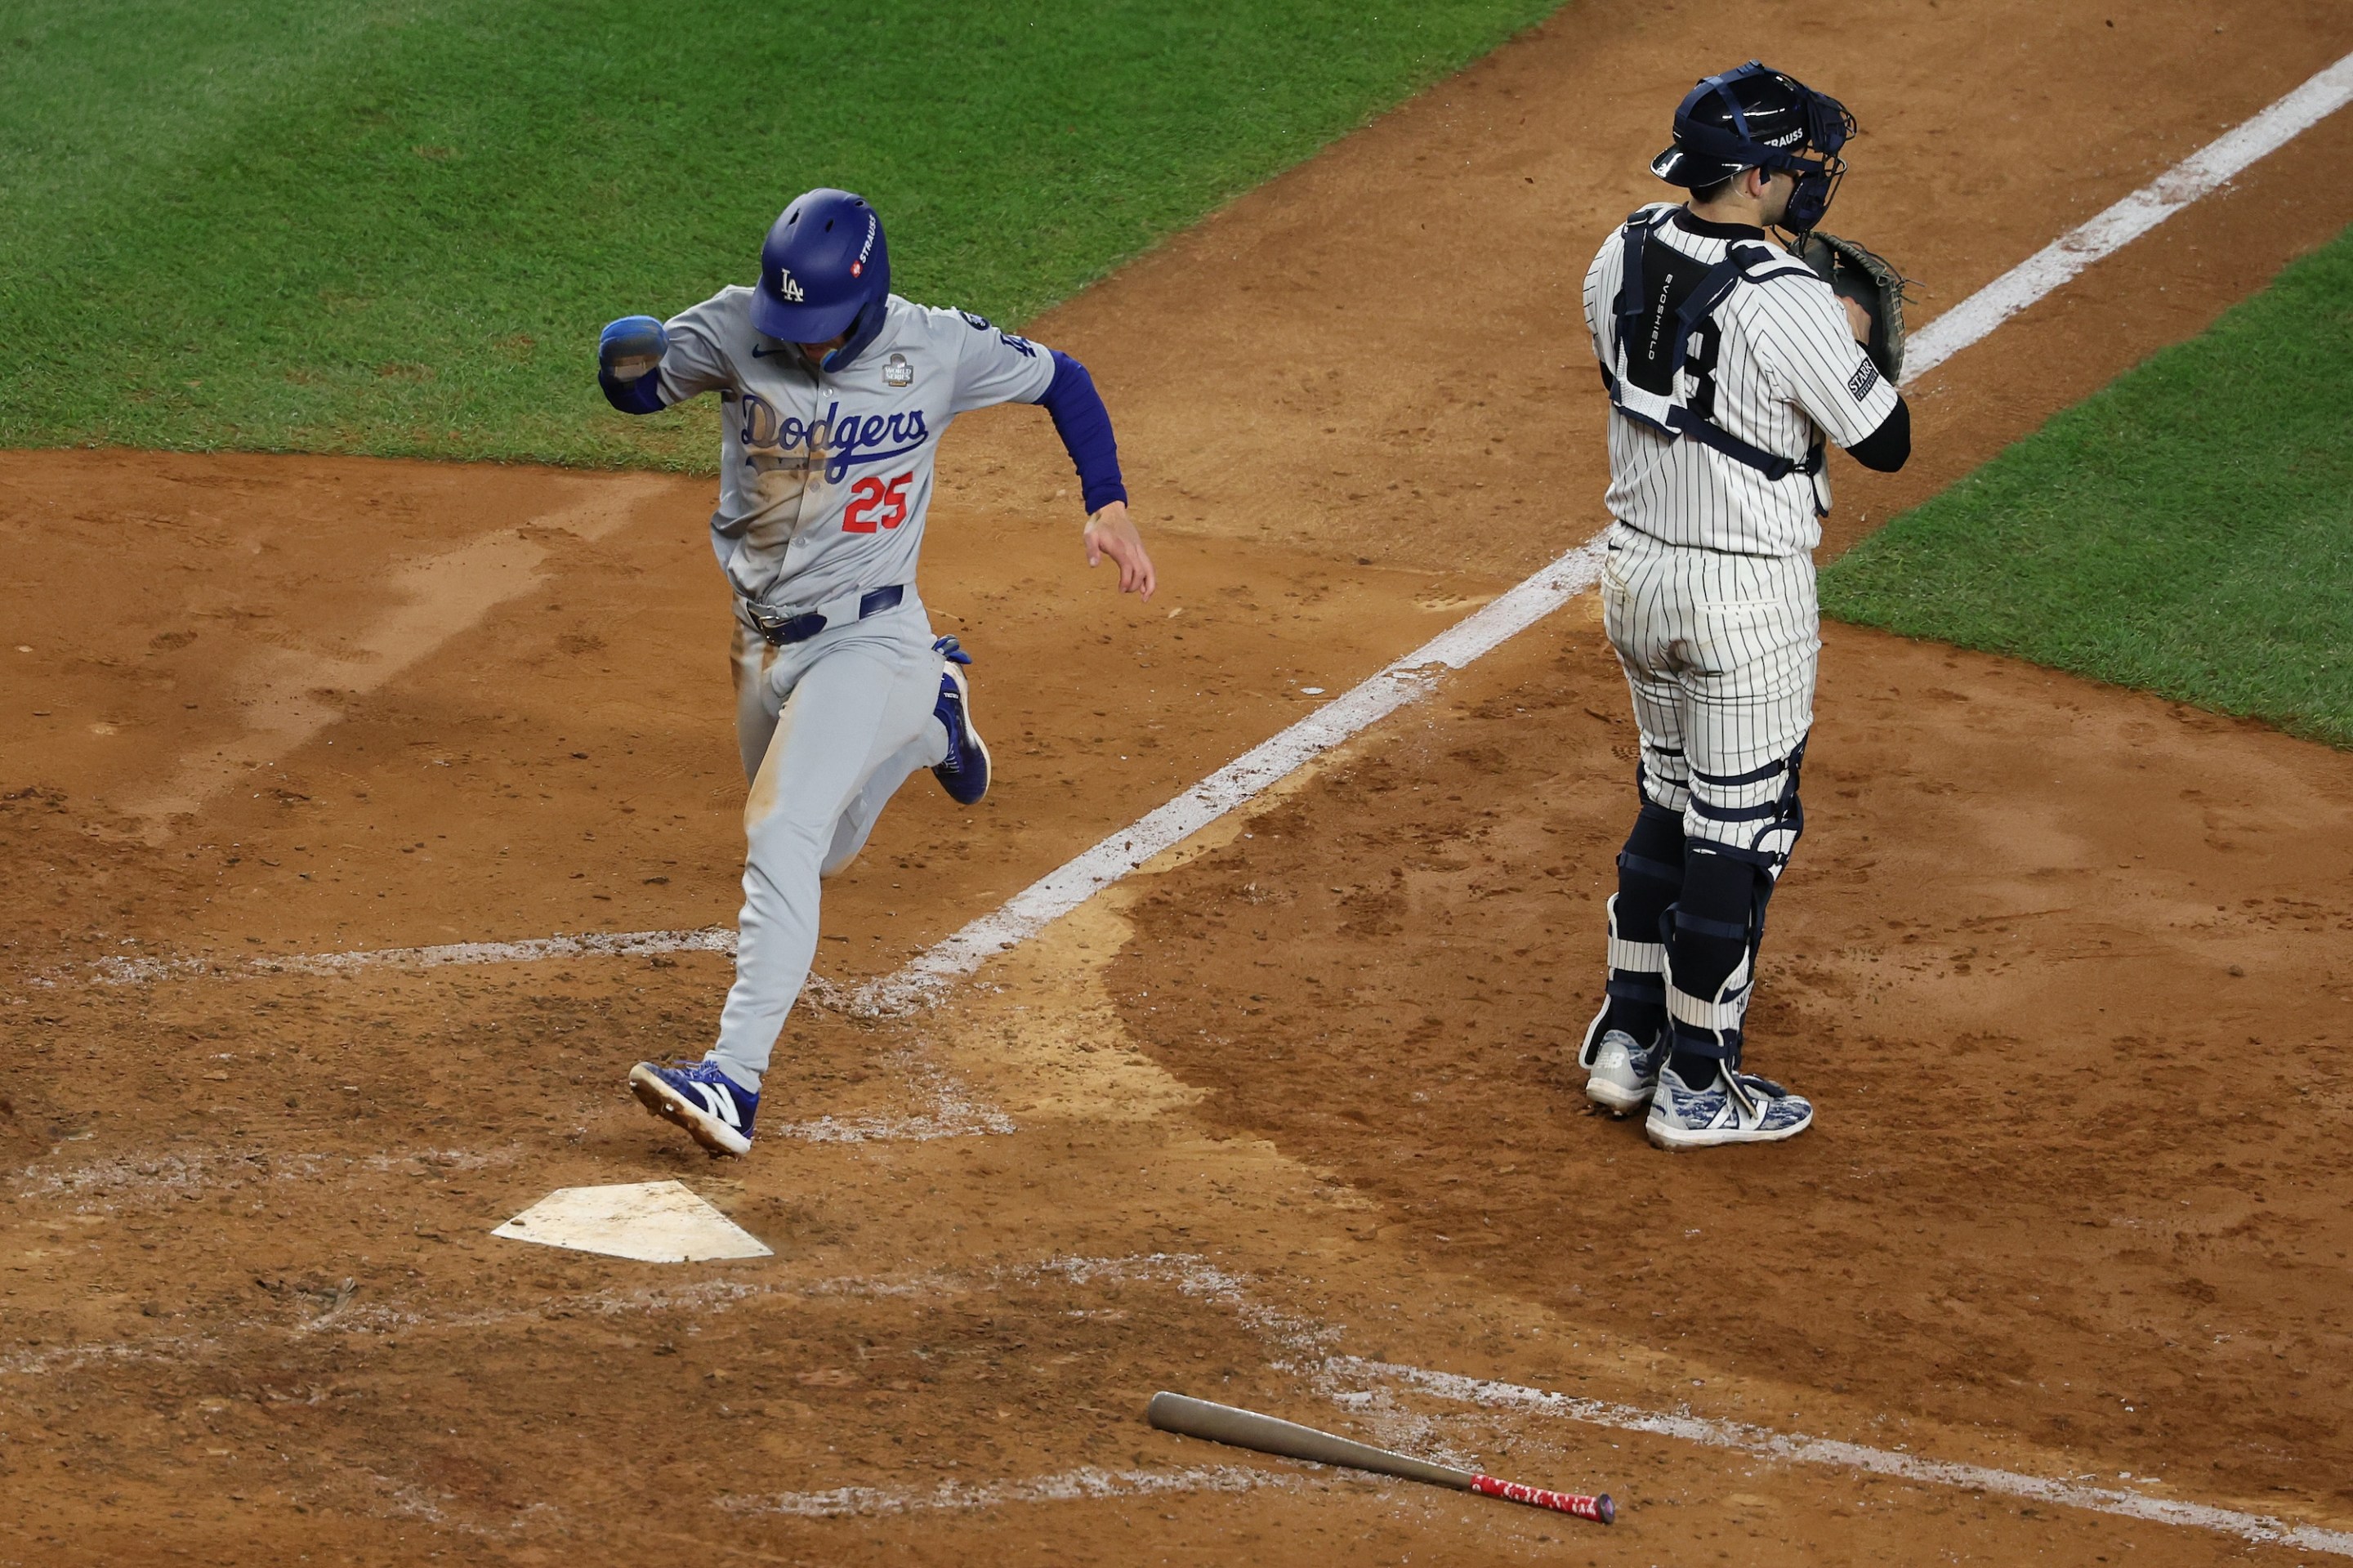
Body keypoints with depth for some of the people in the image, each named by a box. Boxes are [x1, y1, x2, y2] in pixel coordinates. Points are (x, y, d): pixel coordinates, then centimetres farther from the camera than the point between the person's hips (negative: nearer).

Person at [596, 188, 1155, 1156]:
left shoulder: (938, 351, -14)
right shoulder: (736, 328, -11)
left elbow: (1061, 379, 2)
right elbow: (636, 388, -2)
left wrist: (1107, 506, -8)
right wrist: (627, 355, -27)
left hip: (868, 640, -5)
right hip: (764, 640, 5)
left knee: (782, 836, -23)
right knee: (818, 855, 22)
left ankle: (735, 1078, -28)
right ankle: (928, 715, 50)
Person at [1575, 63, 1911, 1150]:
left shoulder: (1621, 260, -2)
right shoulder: (1788, 307, -24)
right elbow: (1886, 444, -13)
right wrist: (1856, 338, 4)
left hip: (1635, 572, 7)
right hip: (1746, 599, -7)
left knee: (1670, 806, 22)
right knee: (1738, 830, 5)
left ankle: (1626, 1041, 28)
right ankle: (1697, 1088, 13)